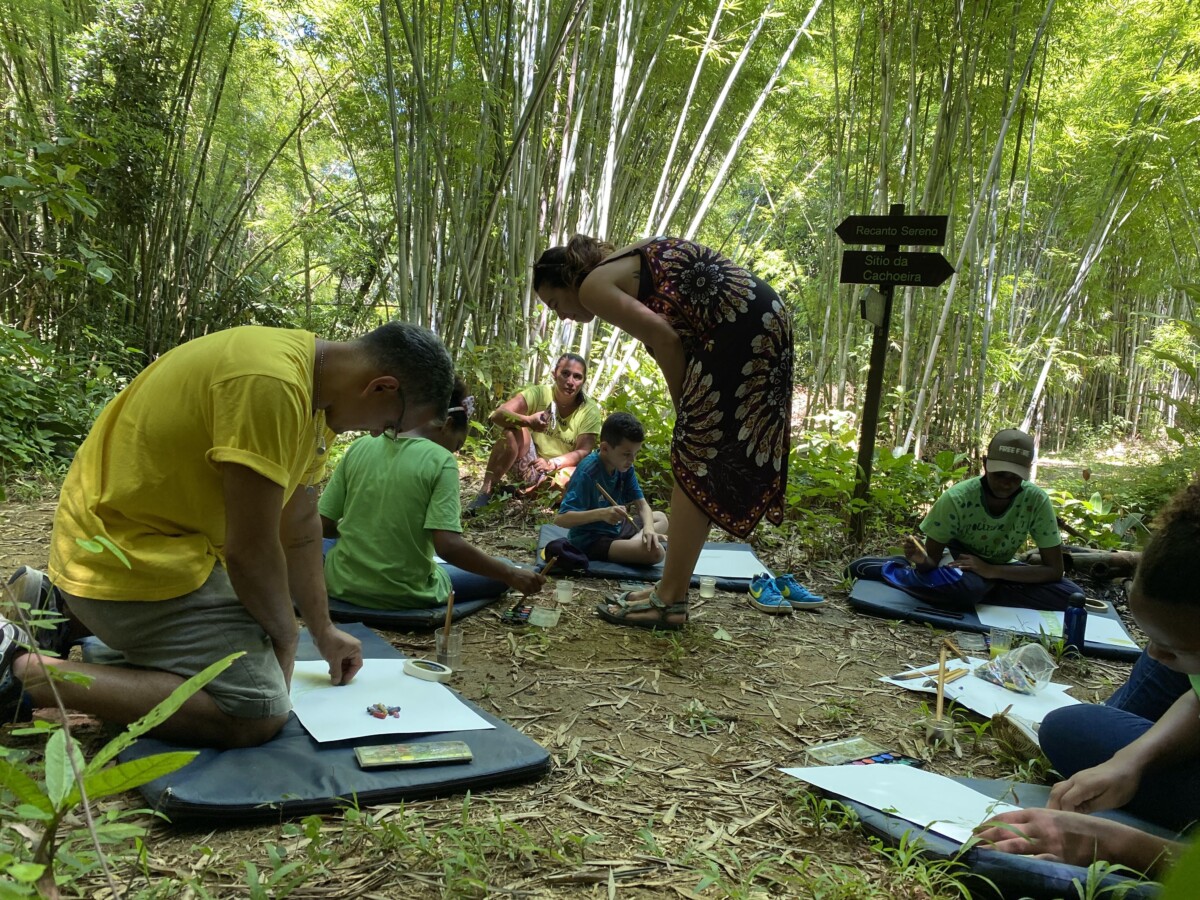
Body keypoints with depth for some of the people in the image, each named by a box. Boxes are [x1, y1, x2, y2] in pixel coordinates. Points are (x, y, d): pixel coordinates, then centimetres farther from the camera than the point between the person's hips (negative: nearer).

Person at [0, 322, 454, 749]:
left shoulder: (314, 384, 3)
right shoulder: (270, 385, -29)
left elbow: (300, 523, 11)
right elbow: (250, 551, -25)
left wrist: (323, 629, 14)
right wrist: (285, 636, -7)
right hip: (130, 560, -10)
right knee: (259, 715, -15)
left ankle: (61, 610, 25)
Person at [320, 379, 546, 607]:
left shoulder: (359, 446, 0)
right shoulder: (440, 460, -13)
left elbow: (323, 525, 3)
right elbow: (448, 546, -22)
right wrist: (511, 575, -12)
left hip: (343, 584, 2)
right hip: (403, 594, -2)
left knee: (320, 542, 37)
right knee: (503, 572, 17)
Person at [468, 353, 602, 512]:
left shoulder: (590, 410, -10)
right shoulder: (538, 393, -11)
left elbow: (583, 452, -15)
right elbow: (497, 415, -23)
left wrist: (551, 463, -33)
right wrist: (528, 420, -43)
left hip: (560, 473, 1)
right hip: (529, 468, 0)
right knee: (514, 430, -28)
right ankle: (486, 492, -19)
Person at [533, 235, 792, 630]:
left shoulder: (592, 286, -2)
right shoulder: (621, 266, 25)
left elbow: (664, 338, -12)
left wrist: (683, 408, 0)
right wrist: (688, 409, 11)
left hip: (736, 329, -10)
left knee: (693, 462, -6)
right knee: (696, 460, 11)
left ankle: (670, 602, 0)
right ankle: (671, 589, 18)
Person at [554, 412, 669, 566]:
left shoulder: (625, 467, -3)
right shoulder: (587, 472, -26)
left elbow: (642, 505, -2)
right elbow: (561, 519, -30)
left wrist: (648, 529, -25)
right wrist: (601, 513, -44)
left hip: (615, 528, 9)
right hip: (589, 540, -9)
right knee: (656, 551, -28)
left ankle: (632, 542, 4)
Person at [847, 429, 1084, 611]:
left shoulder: (1037, 501, -22)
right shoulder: (956, 499, -27)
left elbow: (1054, 570, -18)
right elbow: (932, 560, -18)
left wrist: (991, 570, -30)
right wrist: (922, 560, -44)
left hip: (999, 571, 4)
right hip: (957, 565, -3)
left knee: (1072, 596, -20)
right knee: (967, 587, -39)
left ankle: (981, 592, -12)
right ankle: (885, 568, -14)